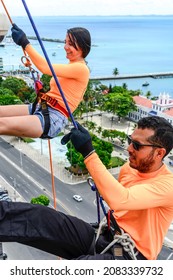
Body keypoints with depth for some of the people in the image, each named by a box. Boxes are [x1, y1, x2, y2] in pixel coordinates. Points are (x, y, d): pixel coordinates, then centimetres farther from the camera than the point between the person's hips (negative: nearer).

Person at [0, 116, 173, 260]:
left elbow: (119, 200, -35)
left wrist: (88, 152, -34)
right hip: (104, 237, 7)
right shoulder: (128, 168, 6)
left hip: (129, 256, -6)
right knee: (38, 216, -16)